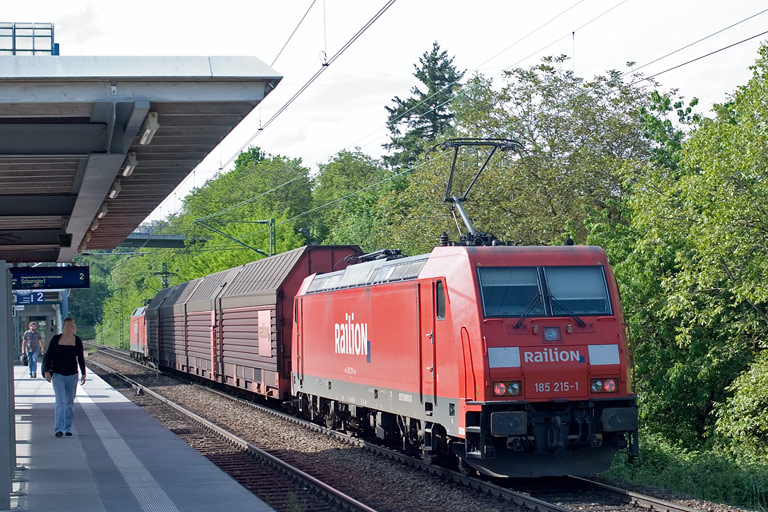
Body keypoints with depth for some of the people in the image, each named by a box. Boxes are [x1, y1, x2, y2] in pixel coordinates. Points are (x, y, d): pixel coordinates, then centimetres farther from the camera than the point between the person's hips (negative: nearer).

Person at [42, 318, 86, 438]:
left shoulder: (77, 340, 4)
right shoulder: (56, 339, 0)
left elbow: (81, 358, 8)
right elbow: (48, 356, 2)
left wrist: (83, 374, 3)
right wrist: (47, 371, -6)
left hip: (72, 375, 2)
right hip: (57, 375, -2)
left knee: (70, 403, 9)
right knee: (60, 401, -13)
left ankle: (68, 428, 20)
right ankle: (59, 429, -16)